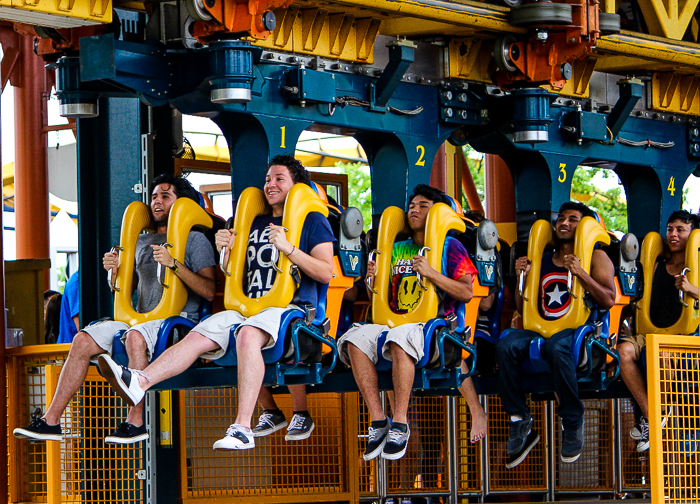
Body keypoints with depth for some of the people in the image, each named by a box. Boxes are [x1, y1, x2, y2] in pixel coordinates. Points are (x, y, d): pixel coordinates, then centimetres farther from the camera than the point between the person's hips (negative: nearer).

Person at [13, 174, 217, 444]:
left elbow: (209, 291, -9)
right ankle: (51, 421, -15)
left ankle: (136, 422, -31)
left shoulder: (195, 240, 3)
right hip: (140, 318, 7)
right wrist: (116, 270, 5)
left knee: (135, 337, -37)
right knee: (83, 339, -12)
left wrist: (174, 264, -19)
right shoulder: (141, 241, 24)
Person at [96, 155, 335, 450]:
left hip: (292, 307, -7)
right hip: (248, 307, 7)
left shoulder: (312, 221, 8)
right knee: (197, 336, -18)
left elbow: (326, 273, -4)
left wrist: (289, 249, -15)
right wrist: (228, 250, 7)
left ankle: (242, 429, -47)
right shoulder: (256, 224, 27)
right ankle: (139, 382, -37)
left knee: (247, 334, -37)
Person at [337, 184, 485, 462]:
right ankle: (377, 421, -25)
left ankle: (400, 424, -34)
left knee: (400, 338, -39)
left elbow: (466, 293, -4)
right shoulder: (397, 249, 24)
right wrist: (375, 279, 4)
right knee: (356, 339, -26)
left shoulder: (450, 247, 9)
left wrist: (431, 273, -14)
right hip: (395, 322, 5)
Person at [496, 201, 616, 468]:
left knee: (557, 347, -41)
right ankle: (520, 423, -23)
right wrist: (521, 276, 8)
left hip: (578, 329, -4)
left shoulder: (596, 258, 12)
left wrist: (580, 273, -12)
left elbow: (609, 300, -3)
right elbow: (522, 308, 25)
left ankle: (573, 424, -27)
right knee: (505, 346, -29)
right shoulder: (542, 261, 25)